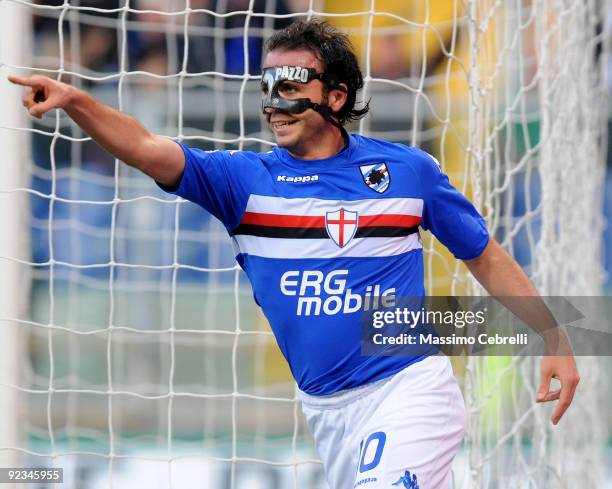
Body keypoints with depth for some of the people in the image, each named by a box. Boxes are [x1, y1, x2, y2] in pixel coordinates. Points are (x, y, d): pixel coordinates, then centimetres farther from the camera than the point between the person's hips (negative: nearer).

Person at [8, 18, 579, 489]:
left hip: (408, 389, -3)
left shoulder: (408, 169, 0)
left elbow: (485, 257, 10)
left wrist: (555, 341, 6)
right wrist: (73, 101, -30)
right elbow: (146, 150, -13)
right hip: (325, 409, 3)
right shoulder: (246, 179, 1)